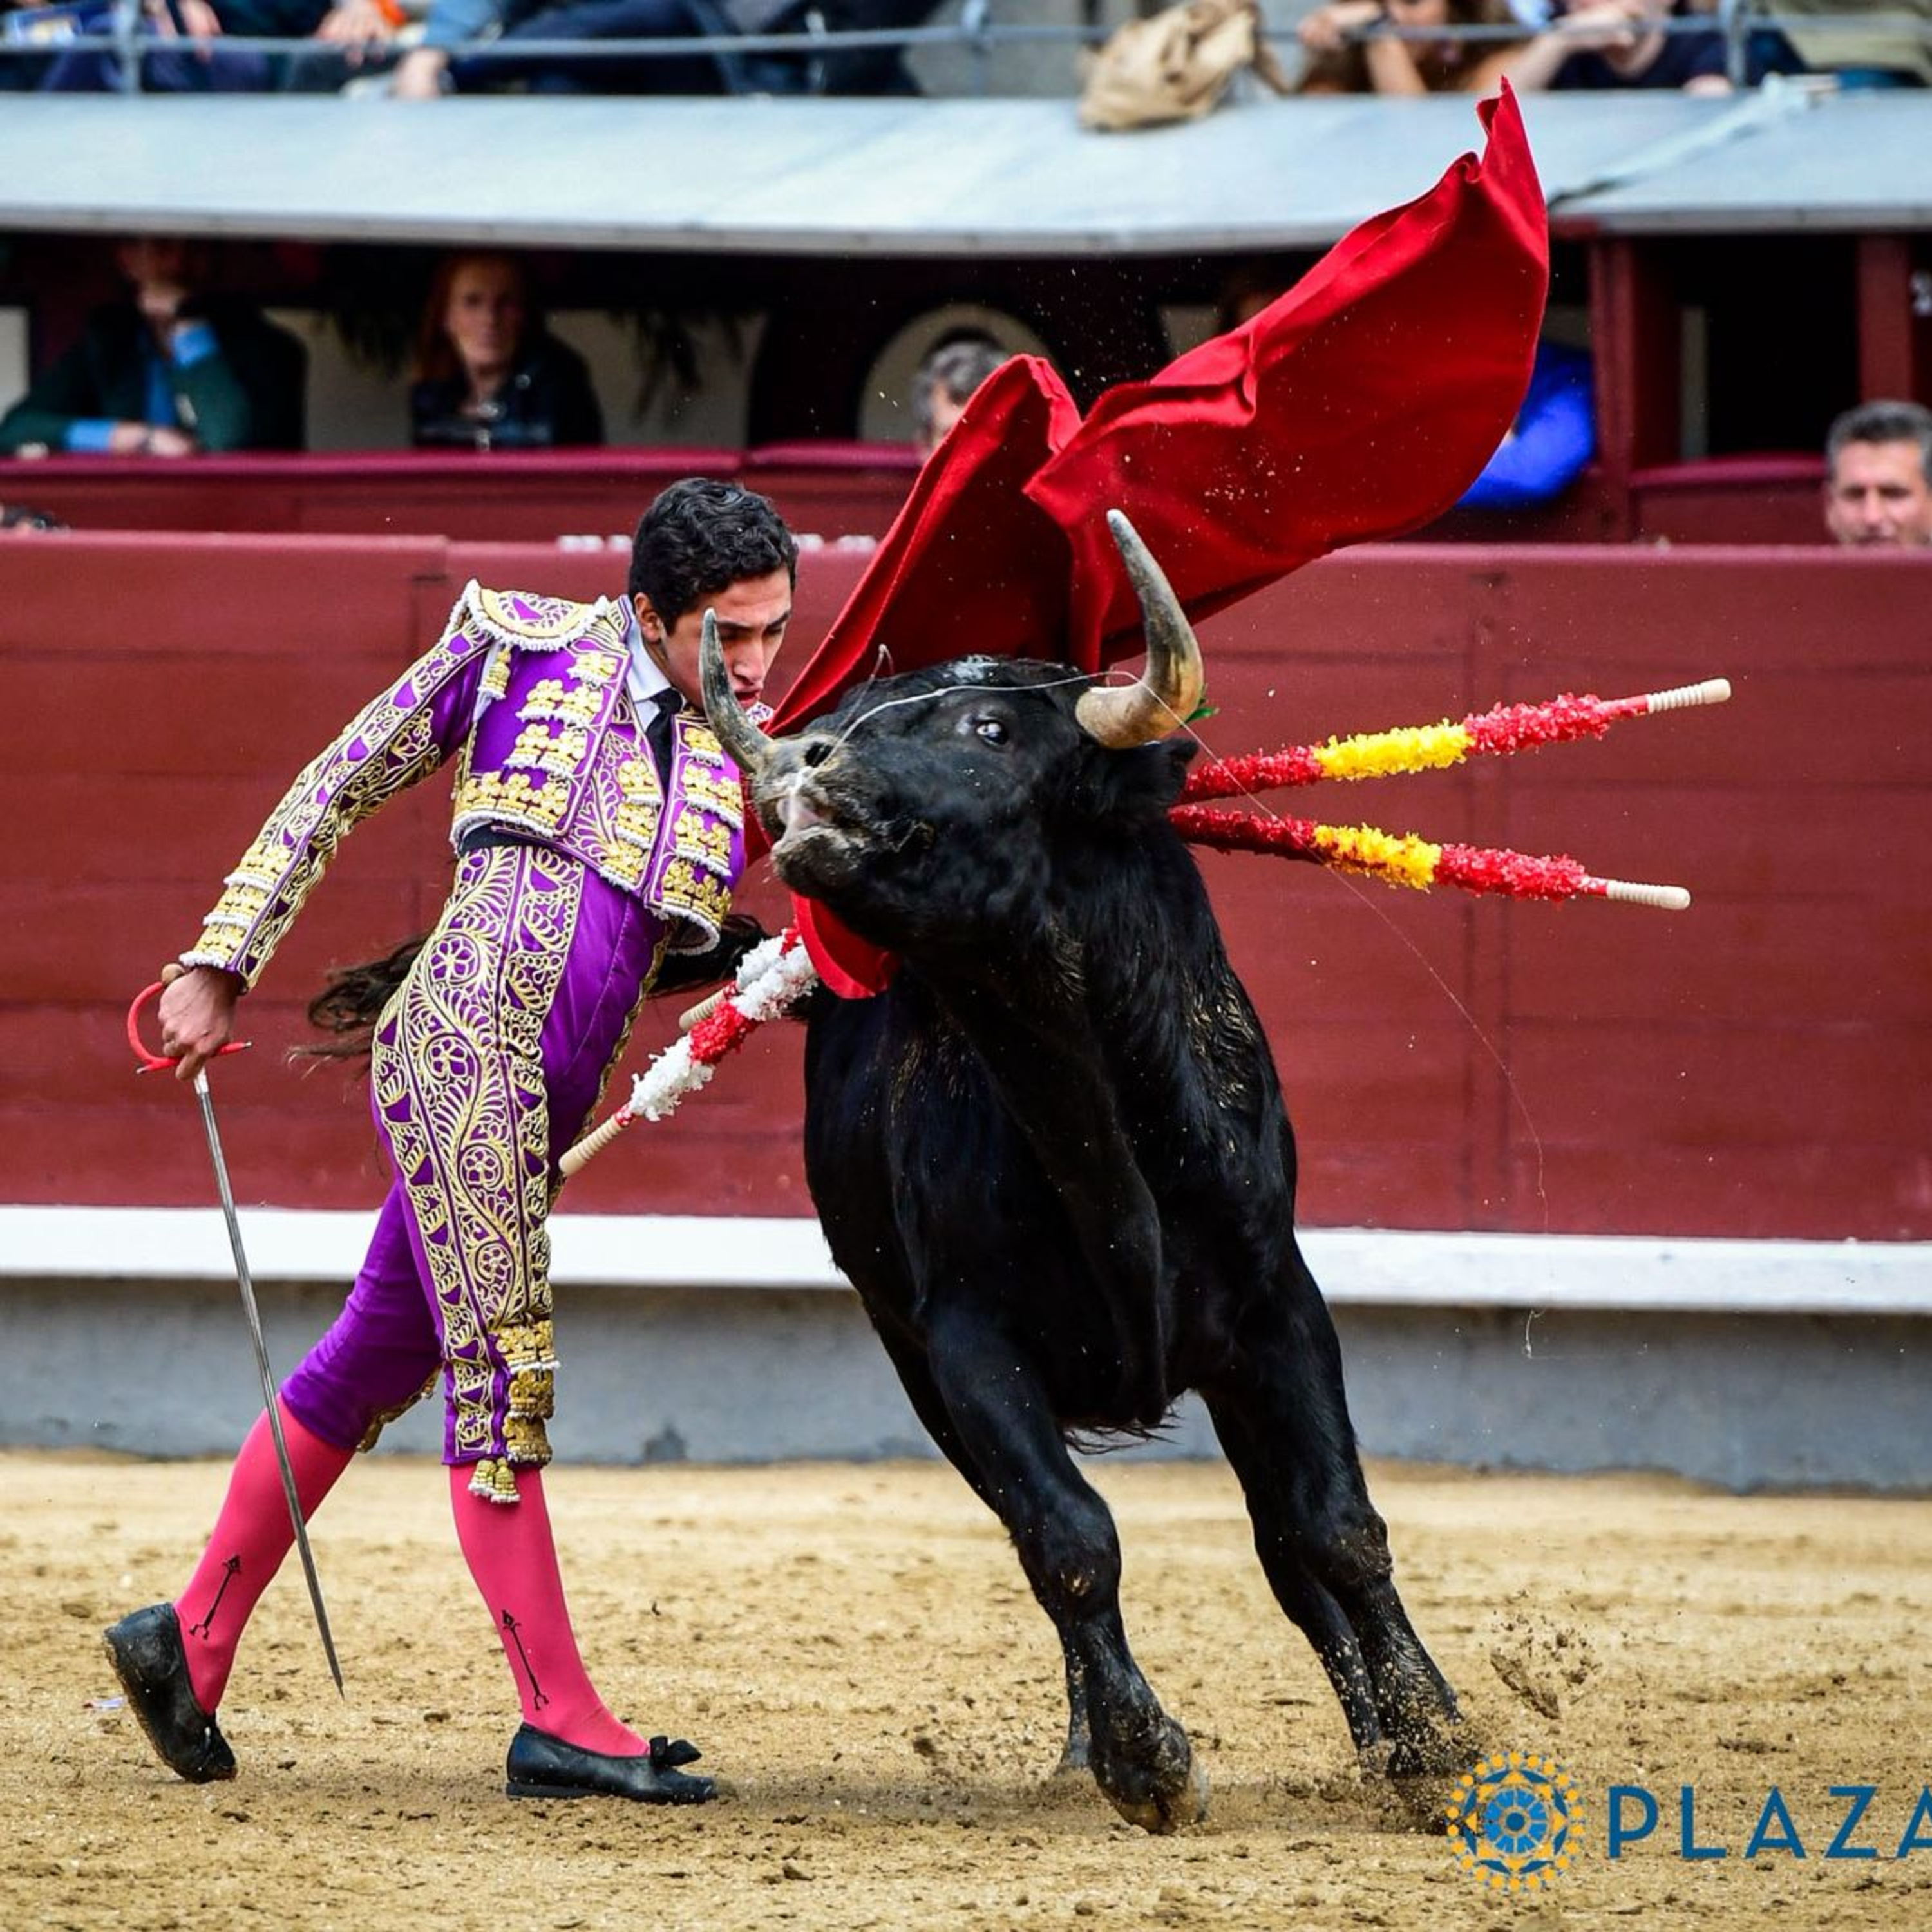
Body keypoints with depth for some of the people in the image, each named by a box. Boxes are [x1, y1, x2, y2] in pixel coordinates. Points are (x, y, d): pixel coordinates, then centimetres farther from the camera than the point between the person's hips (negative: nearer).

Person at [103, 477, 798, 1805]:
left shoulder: (728, 754, 16)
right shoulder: (518, 649, 2)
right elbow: (336, 789, 8)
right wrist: (222, 967, 4)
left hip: (544, 1106, 7)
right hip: (467, 1054, -7)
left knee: (375, 1366, 14)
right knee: (501, 1383, -7)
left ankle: (191, 1642, 25)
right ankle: (560, 1721, -8)